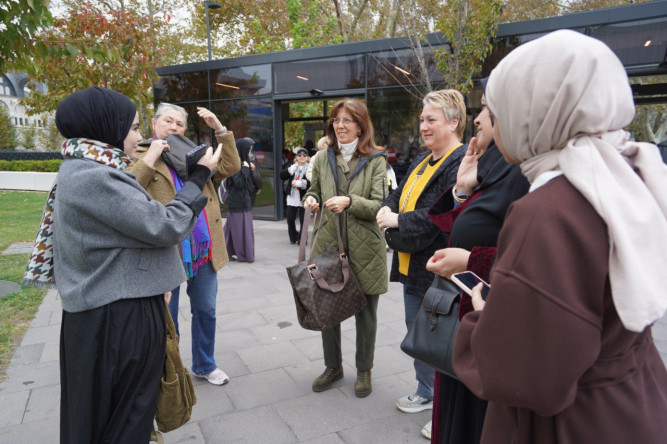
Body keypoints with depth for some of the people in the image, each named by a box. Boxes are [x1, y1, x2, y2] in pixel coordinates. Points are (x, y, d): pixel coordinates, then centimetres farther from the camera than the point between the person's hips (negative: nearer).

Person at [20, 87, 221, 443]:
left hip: (107, 312, 10)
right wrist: (200, 176, -12)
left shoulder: (82, 172, 10)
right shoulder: (93, 178, -23)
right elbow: (166, 226, -23)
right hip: (117, 320, -10)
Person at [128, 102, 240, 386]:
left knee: (206, 312, 17)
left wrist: (220, 129, -4)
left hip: (204, 249, 4)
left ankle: (205, 366, 37)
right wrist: (151, 157, -19)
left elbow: (230, 168, 2)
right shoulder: (142, 157, 0)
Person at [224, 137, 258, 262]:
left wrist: (251, 170, 5)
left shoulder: (244, 161, 12)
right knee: (239, 226, -1)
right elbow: (239, 182, -23)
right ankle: (242, 254, 9)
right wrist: (245, 169, -19)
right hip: (238, 201, -9)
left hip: (245, 200, 9)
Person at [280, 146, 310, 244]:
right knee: (290, 219, 9)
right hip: (292, 198, 5)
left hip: (303, 198, -5)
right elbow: (282, 176, -1)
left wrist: (298, 183, -18)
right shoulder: (292, 166, 10)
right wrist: (292, 169, -13)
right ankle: (293, 237, 28)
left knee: (303, 220, 2)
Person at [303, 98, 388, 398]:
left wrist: (350, 201, -25)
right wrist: (311, 200, -4)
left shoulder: (375, 160, -3)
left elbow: (379, 205, -9)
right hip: (329, 245, 3)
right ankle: (333, 366, 35)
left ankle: (364, 370, 32)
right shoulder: (323, 159, 8)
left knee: (365, 313, 10)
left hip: (365, 249, -3)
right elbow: (313, 192, 19)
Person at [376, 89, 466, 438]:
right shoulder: (422, 161, 13)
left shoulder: (460, 162, -18)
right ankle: (426, 393, 41)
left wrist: (400, 221, -19)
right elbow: (402, 192, 19)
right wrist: (388, 208, -3)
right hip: (412, 264, 10)